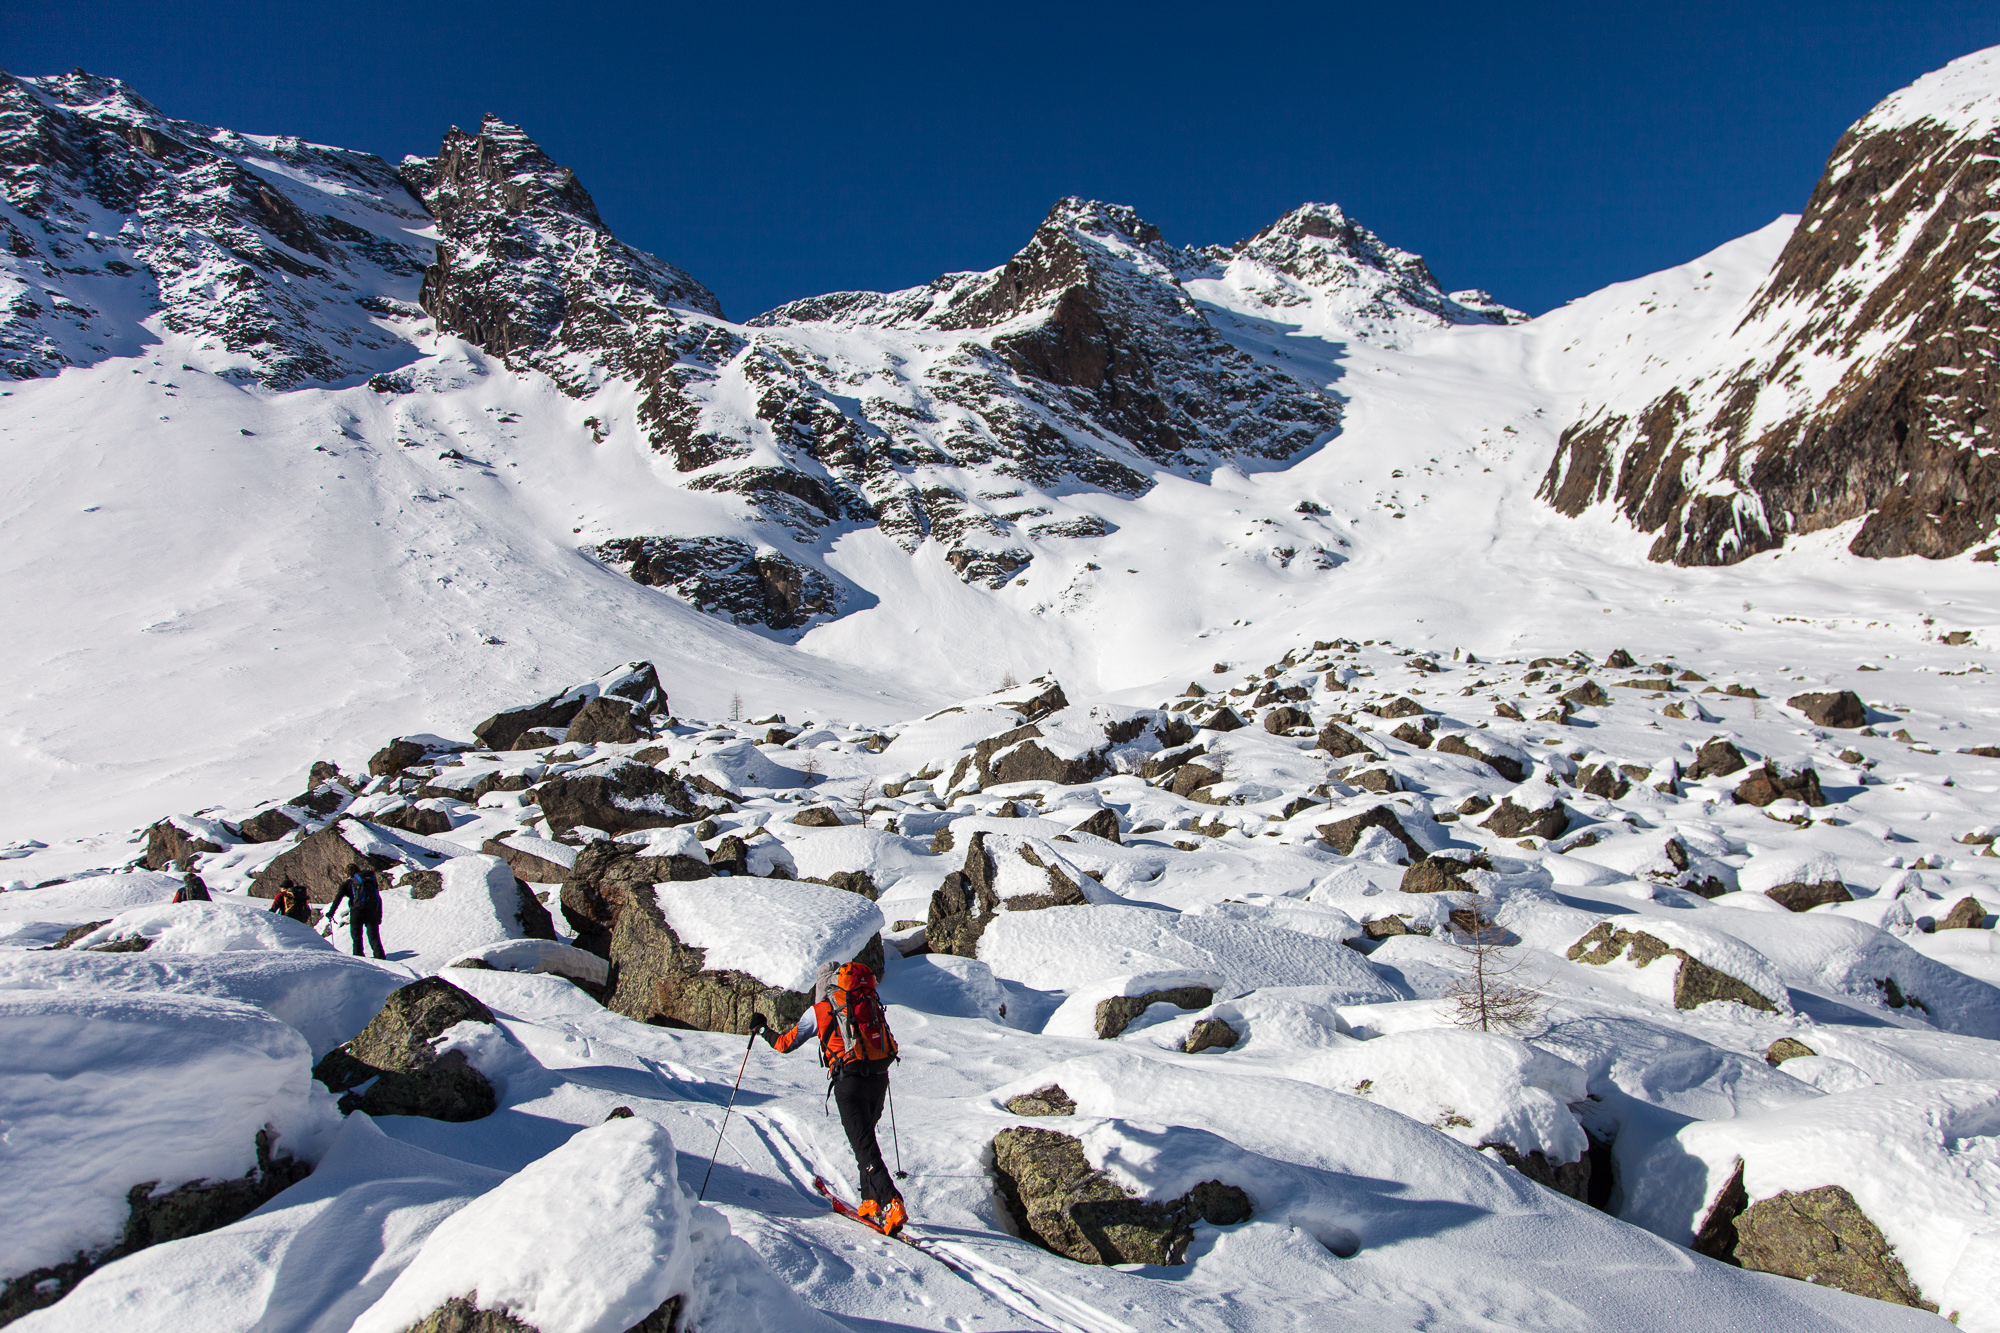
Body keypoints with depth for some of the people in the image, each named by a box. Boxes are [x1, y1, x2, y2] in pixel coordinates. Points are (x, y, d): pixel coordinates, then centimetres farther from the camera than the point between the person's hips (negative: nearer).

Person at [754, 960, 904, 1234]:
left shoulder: (819, 1011, 4)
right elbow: (884, 1037, 24)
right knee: (865, 1139, 22)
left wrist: (761, 1029, 30)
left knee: (864, 1146, -6)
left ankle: (891, 1204, -20)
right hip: (879, 1078, 5)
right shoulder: (871, 1002, 14)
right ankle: (871, 1203, 23)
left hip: (849, 1081, -5)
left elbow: (785, 1044, 12)